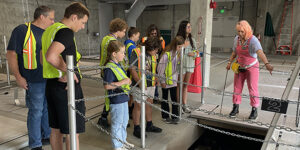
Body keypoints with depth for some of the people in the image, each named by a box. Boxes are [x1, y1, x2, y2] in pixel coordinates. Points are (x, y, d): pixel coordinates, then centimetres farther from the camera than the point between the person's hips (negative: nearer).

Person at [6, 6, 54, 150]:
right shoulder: (22, 30, -9)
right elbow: (11, 54, -11)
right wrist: (18, 77, -16)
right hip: (34, 81, -7)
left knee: (48, 108, 17)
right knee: (36, 111, 1)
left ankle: (47, 134, 35)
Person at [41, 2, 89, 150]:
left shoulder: (49, 30, 16)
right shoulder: (66, 31, -15)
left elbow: (43, 59, 22)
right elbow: (51, 56, -32)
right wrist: (69, 71, -21)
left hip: (51, 84, 10)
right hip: (67, 87, -9)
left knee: (56, 130, 19)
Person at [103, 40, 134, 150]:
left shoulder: (118, 65, 9)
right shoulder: (109, 68, -21)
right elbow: (107, 86, -27)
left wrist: (127, 81, 5)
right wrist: (123, 82, -25)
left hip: (123, 98, 10)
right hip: (116, 100, -10)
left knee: (124, 121, 22)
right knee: (117, 123, 4)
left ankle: (122, 141, 39)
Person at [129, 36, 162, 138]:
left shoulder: (153, 55, 8)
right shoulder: (136, 52, -15)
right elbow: (132, 69, -18)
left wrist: (156, 79, 9)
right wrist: (139, 82, -22)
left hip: (150, 84, 8)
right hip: (139, 85, -7)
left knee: (149, 104, 18)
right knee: (138, 106, 3)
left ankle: (149, 125, 35)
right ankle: (136, 129, 17)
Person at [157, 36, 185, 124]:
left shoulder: (177, 53, 0)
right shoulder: (166, 54, -22)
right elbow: (160, 68, -17)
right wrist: (162, 81, -13)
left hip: (174, 80, 6)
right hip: (166, 81, -6)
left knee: (174, 98, 9)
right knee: (165, 98, 12)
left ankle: (175, 116, 19)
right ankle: (165, 116, 25)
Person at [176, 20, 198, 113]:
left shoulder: (192, 40, 9)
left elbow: (196, 52, 15)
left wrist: (194, 54, -7)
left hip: (190, 65, 6)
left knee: (185, 86, 14)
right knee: (179, 86, 4)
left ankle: (184, 105, 22)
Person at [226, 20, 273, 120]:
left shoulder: (253, 40, -23)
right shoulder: (237, 39, -4)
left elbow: (260, 52, -40)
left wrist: (267, 64, -56)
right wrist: (230, 62, 0)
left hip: (252, 67, -5)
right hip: (240, 67, 5)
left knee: (253, 89, 0)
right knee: (237, 88, 7)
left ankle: (254, 110, 14)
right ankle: (235, 108, 19)